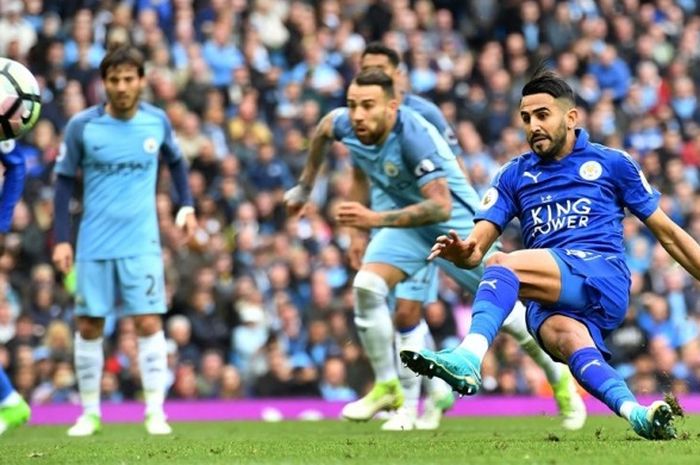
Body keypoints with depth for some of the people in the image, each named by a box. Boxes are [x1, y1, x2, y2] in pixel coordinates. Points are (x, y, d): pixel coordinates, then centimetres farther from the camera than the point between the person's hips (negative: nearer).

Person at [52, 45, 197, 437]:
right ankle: (90, 413, 16)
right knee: (89, 327, 5)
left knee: (149, 323, -7)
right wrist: (62, 239, -4)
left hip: (141, 244, 0)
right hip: (93, 246, 0)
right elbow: (65, 181, 2)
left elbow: (176, 161, 19)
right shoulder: (82, 126, -7)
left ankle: (156, 412, -2)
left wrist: (187, 205, 7)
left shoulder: (158, 122, -2)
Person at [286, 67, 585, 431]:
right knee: (366, 287, -17)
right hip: (407, 218, 5)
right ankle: (387, 388, -2)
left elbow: (441, 206, -40)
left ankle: (561, 380, 28)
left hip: (457, 220, -5)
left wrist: (376, 220, -47)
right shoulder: (344, 125, -16)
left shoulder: (414, 136, -35)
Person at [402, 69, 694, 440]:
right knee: (563, 336, -35)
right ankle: (635, 412, -55)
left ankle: (469, 359, -51)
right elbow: (478, 245, 11)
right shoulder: (515, 175, 21)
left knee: (501, 265, -29)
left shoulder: (611, 163, 14)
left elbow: (666, 232, 17)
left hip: (602, 278, -3)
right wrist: (461, 252, -13)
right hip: (548, 301, 3)